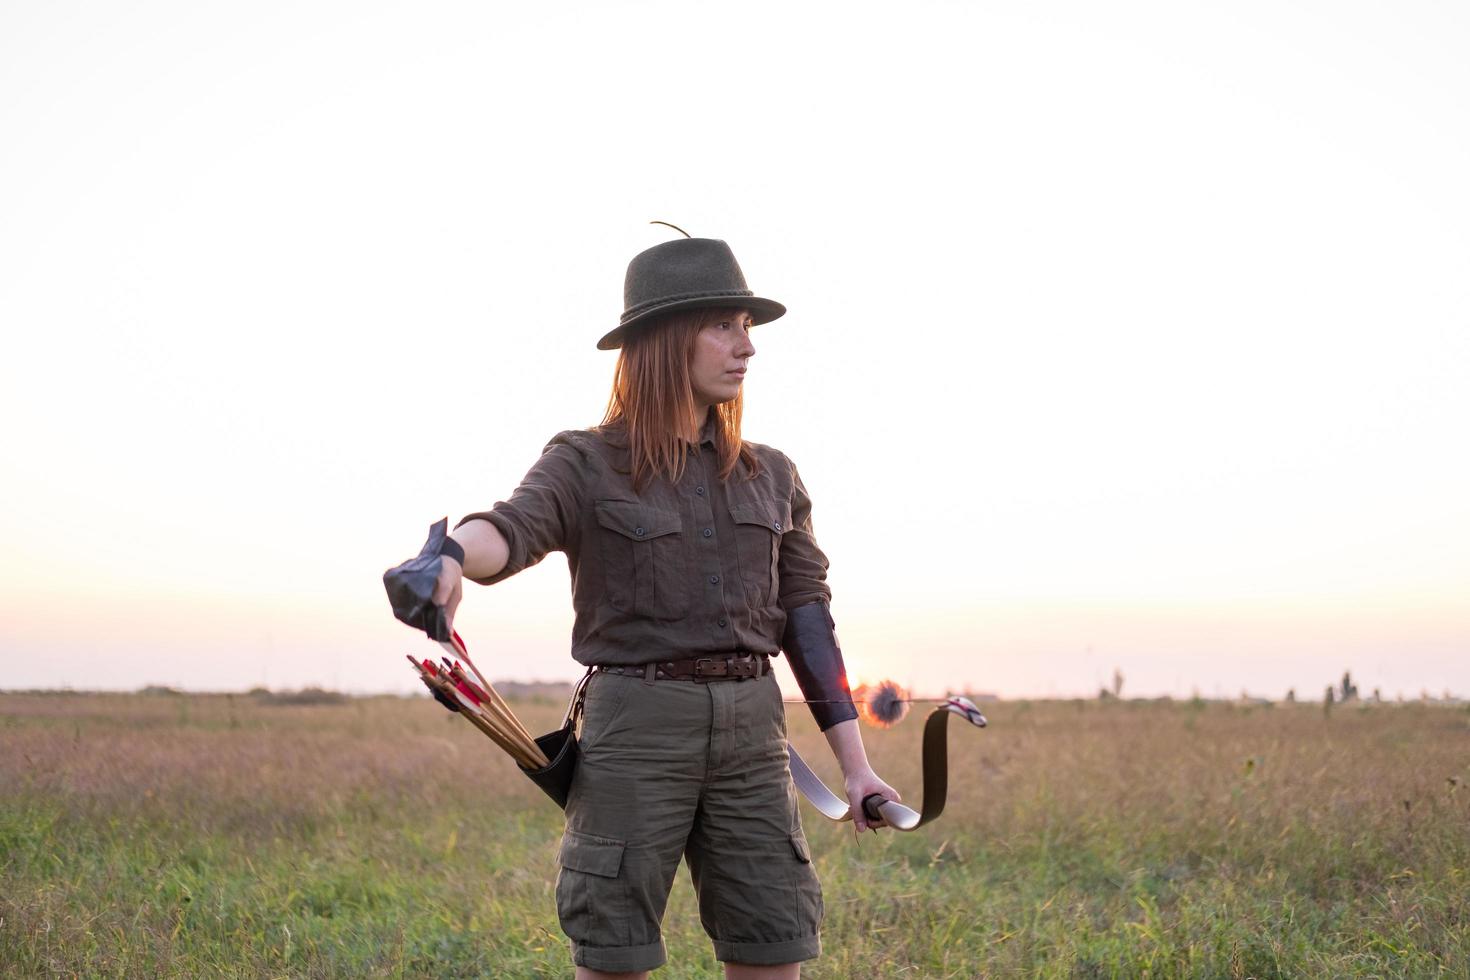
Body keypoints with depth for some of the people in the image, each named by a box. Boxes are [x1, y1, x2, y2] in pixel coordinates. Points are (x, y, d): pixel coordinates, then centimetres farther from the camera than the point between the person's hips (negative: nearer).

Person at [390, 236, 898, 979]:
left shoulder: (771, 478, 12)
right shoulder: (585, 464, -2)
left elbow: (807, 618, 12)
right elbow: (513, 528, -22)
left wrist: (855, 764, 7)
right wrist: (451, 558, -47)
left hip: (751, 728, 4)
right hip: (636, 724, -4)